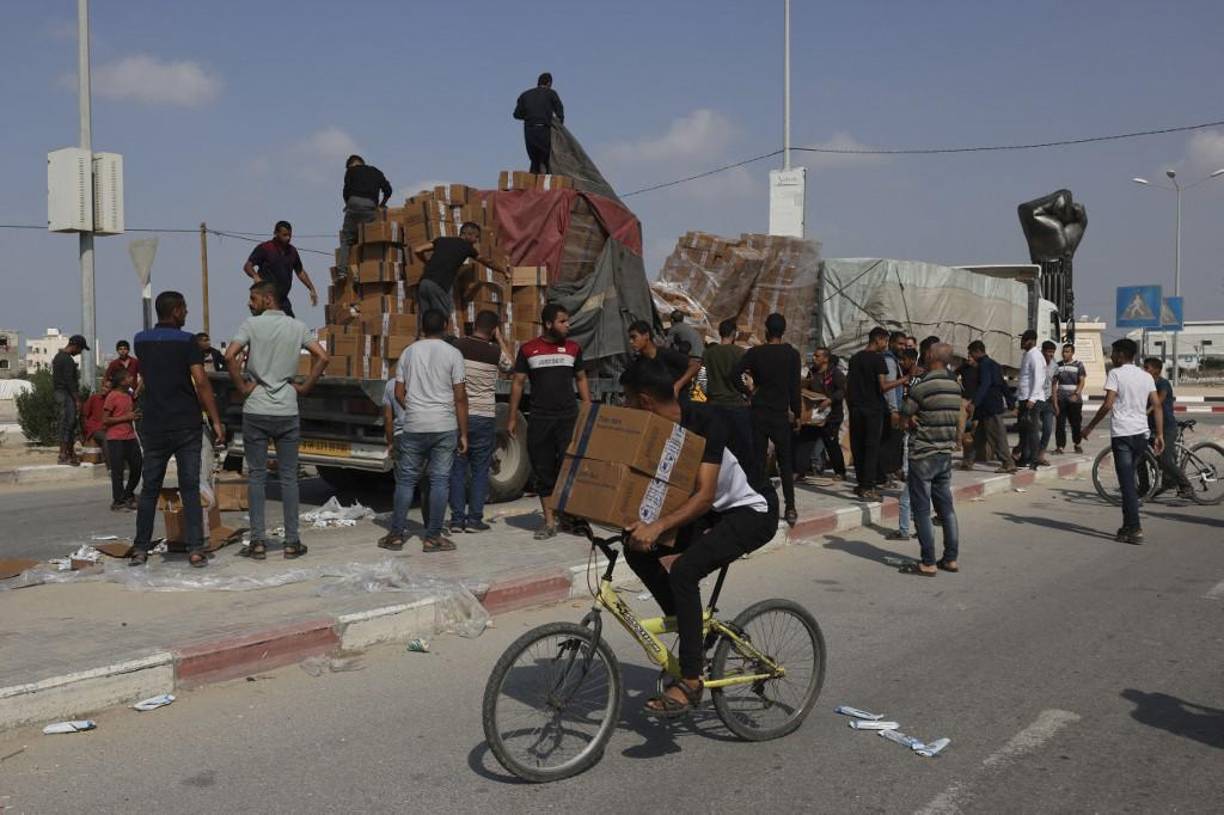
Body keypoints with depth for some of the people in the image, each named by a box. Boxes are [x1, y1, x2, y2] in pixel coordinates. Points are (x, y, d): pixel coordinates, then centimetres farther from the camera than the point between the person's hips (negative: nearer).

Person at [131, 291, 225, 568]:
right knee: (190, 489, 1)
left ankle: (140, 549, 13)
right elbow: (201, 382, -15)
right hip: (186, 424, -3)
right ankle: (195, 550, -2)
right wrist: (216, 421, -12)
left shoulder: (141, 341, 7)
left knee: (149, 488, 11)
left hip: (153, 425, 3)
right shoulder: (186, 341, -7)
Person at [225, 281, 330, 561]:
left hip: (255, 411, -2)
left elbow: (230, 355, -16)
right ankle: (292, 542, 8)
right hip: (287, 412, 2)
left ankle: (258, 542, 6)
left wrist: (242, 387, -5)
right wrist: (305, 387, 2)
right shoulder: (297, 327, 4)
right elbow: (322, 356, -4)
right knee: (289, 477, 6)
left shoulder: (252, 324, -4)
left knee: (257, 476, 6)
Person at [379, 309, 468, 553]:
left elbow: (399, 393, 7)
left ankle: (396, 535, 12)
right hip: (445, 428, -2)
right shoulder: (452, 354, -2)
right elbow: (460, 397, -4)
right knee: (439, 481, 3)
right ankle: (432, 537, 5)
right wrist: (463, 433, 1)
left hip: (413, 427, 2)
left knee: (406, 480, 9)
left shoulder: (408, 352, 6)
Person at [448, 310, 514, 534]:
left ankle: (457, 519, 8)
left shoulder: (456, 347, -2)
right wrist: (500, 338, 15)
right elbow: (511, 363, 16)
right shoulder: (495, 352, -6)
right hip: (483, 417, -2)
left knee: (457, 469, 8)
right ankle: (474, 519, 6)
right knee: (480, 470, 7)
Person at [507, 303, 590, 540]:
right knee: (543, 472, 4)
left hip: (569, 417, 0)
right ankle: (549, 522, 12)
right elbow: (518, 383, 7)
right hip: (539, 420, 0)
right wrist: (512, 418, 4)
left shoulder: (573, 348, 8)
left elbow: (581, 379, 15)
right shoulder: (528, 349, 4)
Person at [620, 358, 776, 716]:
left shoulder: (703, 424, -28)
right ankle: (689, 627, 8)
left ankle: (690, 683, -19)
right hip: (716, 512, 8)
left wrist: (658, 526, -45)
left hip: (753, 512, -8)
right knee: (637, 549, -6)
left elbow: (704, 496, -33)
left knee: (684, 570, -27)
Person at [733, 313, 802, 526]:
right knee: (785, 462, 8)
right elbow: (795, 388, -5)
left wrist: (748, 392, 2)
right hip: (781, 414, 0)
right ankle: (790, 508, 4)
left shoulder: (755, 353, -2)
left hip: (758, 412, 0)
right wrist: (797, 414, 3)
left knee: (758, 461, 5)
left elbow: (735, 375, -13)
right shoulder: (792, 355, -2)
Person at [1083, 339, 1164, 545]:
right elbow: (1157, 406, 8)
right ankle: (1128, 526, 20)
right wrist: (1159, 435, 10)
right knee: (1129, 481, 16)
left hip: (1122, 434, -6)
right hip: (1141, 433, 6)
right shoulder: (1146, 376, 12)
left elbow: (1108, 405, -14)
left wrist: (1090, 427, -5)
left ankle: (1135, 529, -11)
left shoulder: (1115, 373, -6)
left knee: (1127, 483, -6)